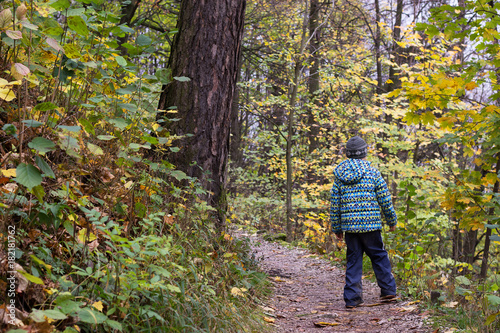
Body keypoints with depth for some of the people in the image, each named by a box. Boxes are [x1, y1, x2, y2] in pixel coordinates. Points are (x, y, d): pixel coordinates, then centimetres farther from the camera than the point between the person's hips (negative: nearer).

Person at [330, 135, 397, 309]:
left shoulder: (339, 174, 6)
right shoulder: (372, 172, -3)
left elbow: (334, 204, 7)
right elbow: (385, 199, -1)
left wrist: (336, 228, 15)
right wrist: (392, 221, 11)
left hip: (349, 225, 3)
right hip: (371, 224, -3)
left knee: (353, 261, 8)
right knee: (379, 256, 13)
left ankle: (352, 298, 6)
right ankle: (388, 290, 19)